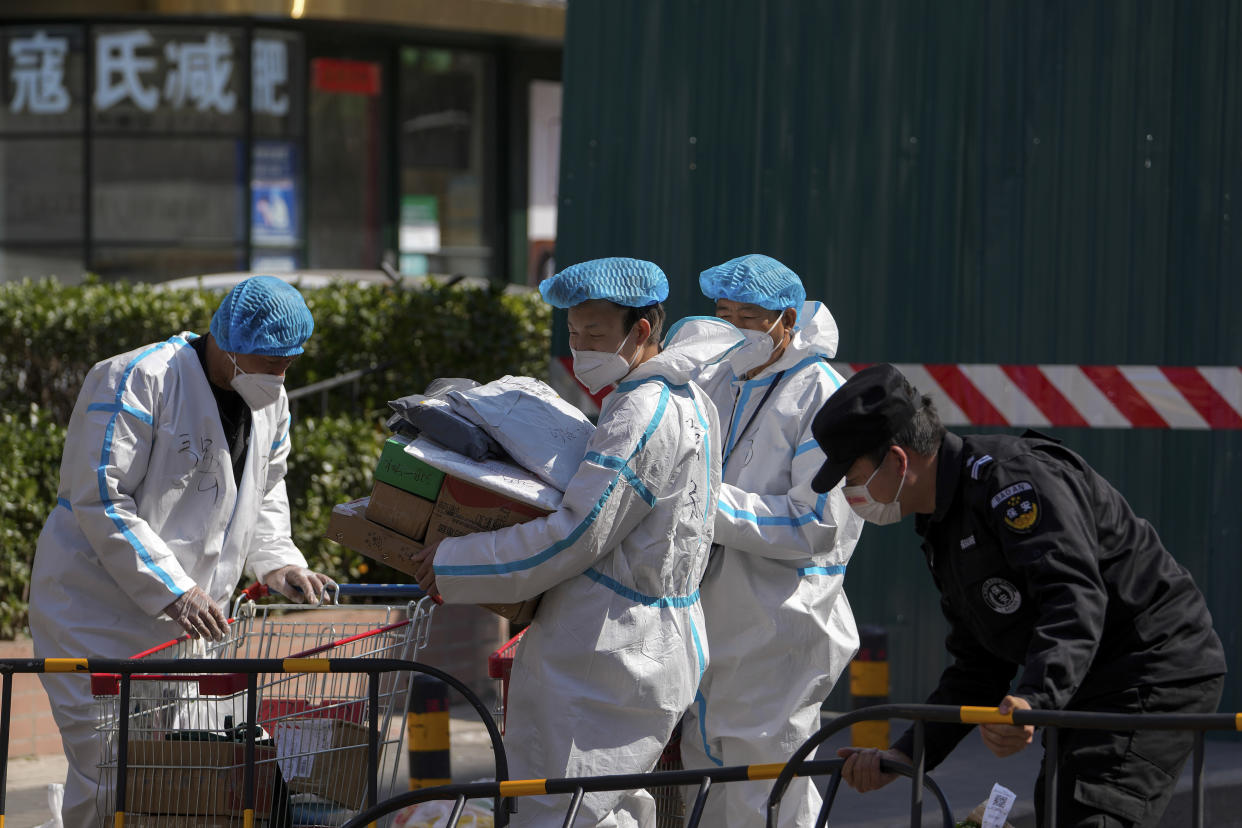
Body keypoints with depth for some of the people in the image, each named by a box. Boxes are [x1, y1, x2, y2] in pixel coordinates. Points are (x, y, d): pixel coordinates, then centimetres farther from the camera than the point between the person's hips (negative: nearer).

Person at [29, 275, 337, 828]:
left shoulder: (269, 403, 7)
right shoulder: (136, 383, -18)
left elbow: (265, 494, 22)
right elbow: (102, 502, -21)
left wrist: (277, 562, 2)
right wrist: (172, 590, -26)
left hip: (185, 617, 8)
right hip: (97, 610, -8)